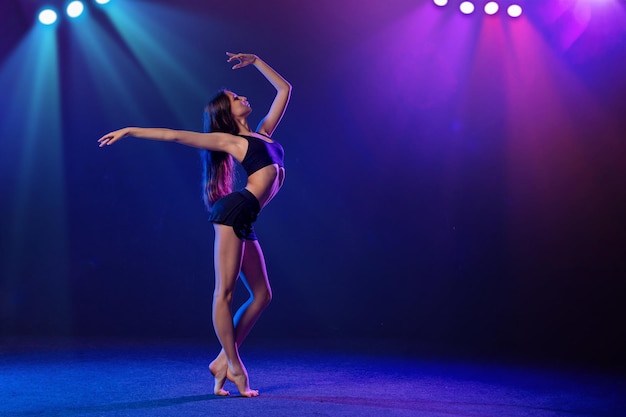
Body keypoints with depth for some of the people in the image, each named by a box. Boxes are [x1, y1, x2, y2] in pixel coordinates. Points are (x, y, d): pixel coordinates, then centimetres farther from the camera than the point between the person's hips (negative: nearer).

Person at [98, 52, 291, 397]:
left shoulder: (263, 132, 23)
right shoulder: (227, 140, 5)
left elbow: (284, 89, 29)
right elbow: (174, 135, 4)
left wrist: (255, 61, 32)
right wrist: (128, 131, 1)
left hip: (244, 221, 8)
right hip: (234, 211, -8)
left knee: (262, 295, 6)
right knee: (225, 291, -8)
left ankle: (222, 362, 9)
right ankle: (235, 366, -4)